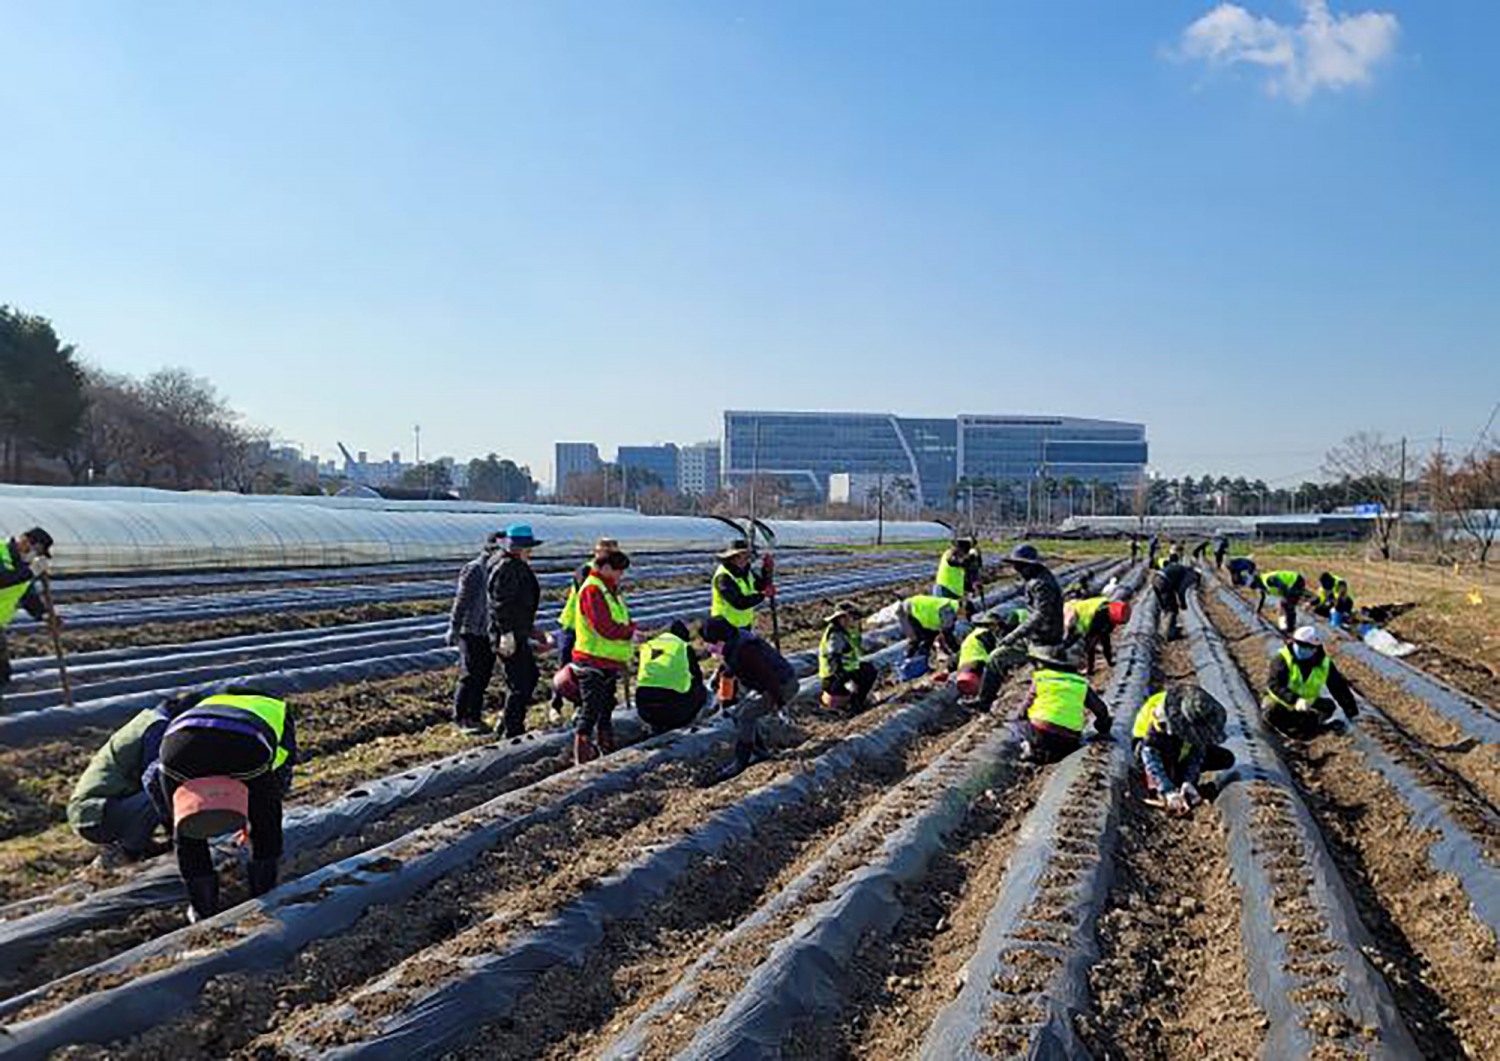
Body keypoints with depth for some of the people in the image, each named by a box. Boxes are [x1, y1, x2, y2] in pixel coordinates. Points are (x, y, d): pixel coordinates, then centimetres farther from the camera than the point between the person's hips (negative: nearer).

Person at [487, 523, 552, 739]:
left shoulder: (519, 567, 17)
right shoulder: (505, 568, -16)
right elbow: (501, 604, -23)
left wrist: (530, 628, 29)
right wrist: (507, 633, -26)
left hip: (518, 634, 11)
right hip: (508, 636, -11)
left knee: (530, 675, 19)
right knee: (519, 684, -6)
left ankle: (505, 724, 26)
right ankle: (512, 731, 2)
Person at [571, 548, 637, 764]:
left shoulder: (609, 590, 16)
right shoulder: (593, 590, -17)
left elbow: (618, 622, 20)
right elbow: (605, 627, -25)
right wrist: (630, 631, -12)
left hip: (608, 663, 10)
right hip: (592, 663, -10)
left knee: (606, 708, 18)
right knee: (591, 710, -8)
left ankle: (607, 751, 28)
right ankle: (582, 758, -4)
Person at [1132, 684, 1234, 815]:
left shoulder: (1199, 718, -25)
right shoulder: (1159, 720, -40)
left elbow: (1196, 754, -18)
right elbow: (1152, 760, -40)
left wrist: (1188, 783, -28)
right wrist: (1169, 793, -47)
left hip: (1181, 751, 5)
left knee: (1226, 759, -8)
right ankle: (1154, 786, -21)